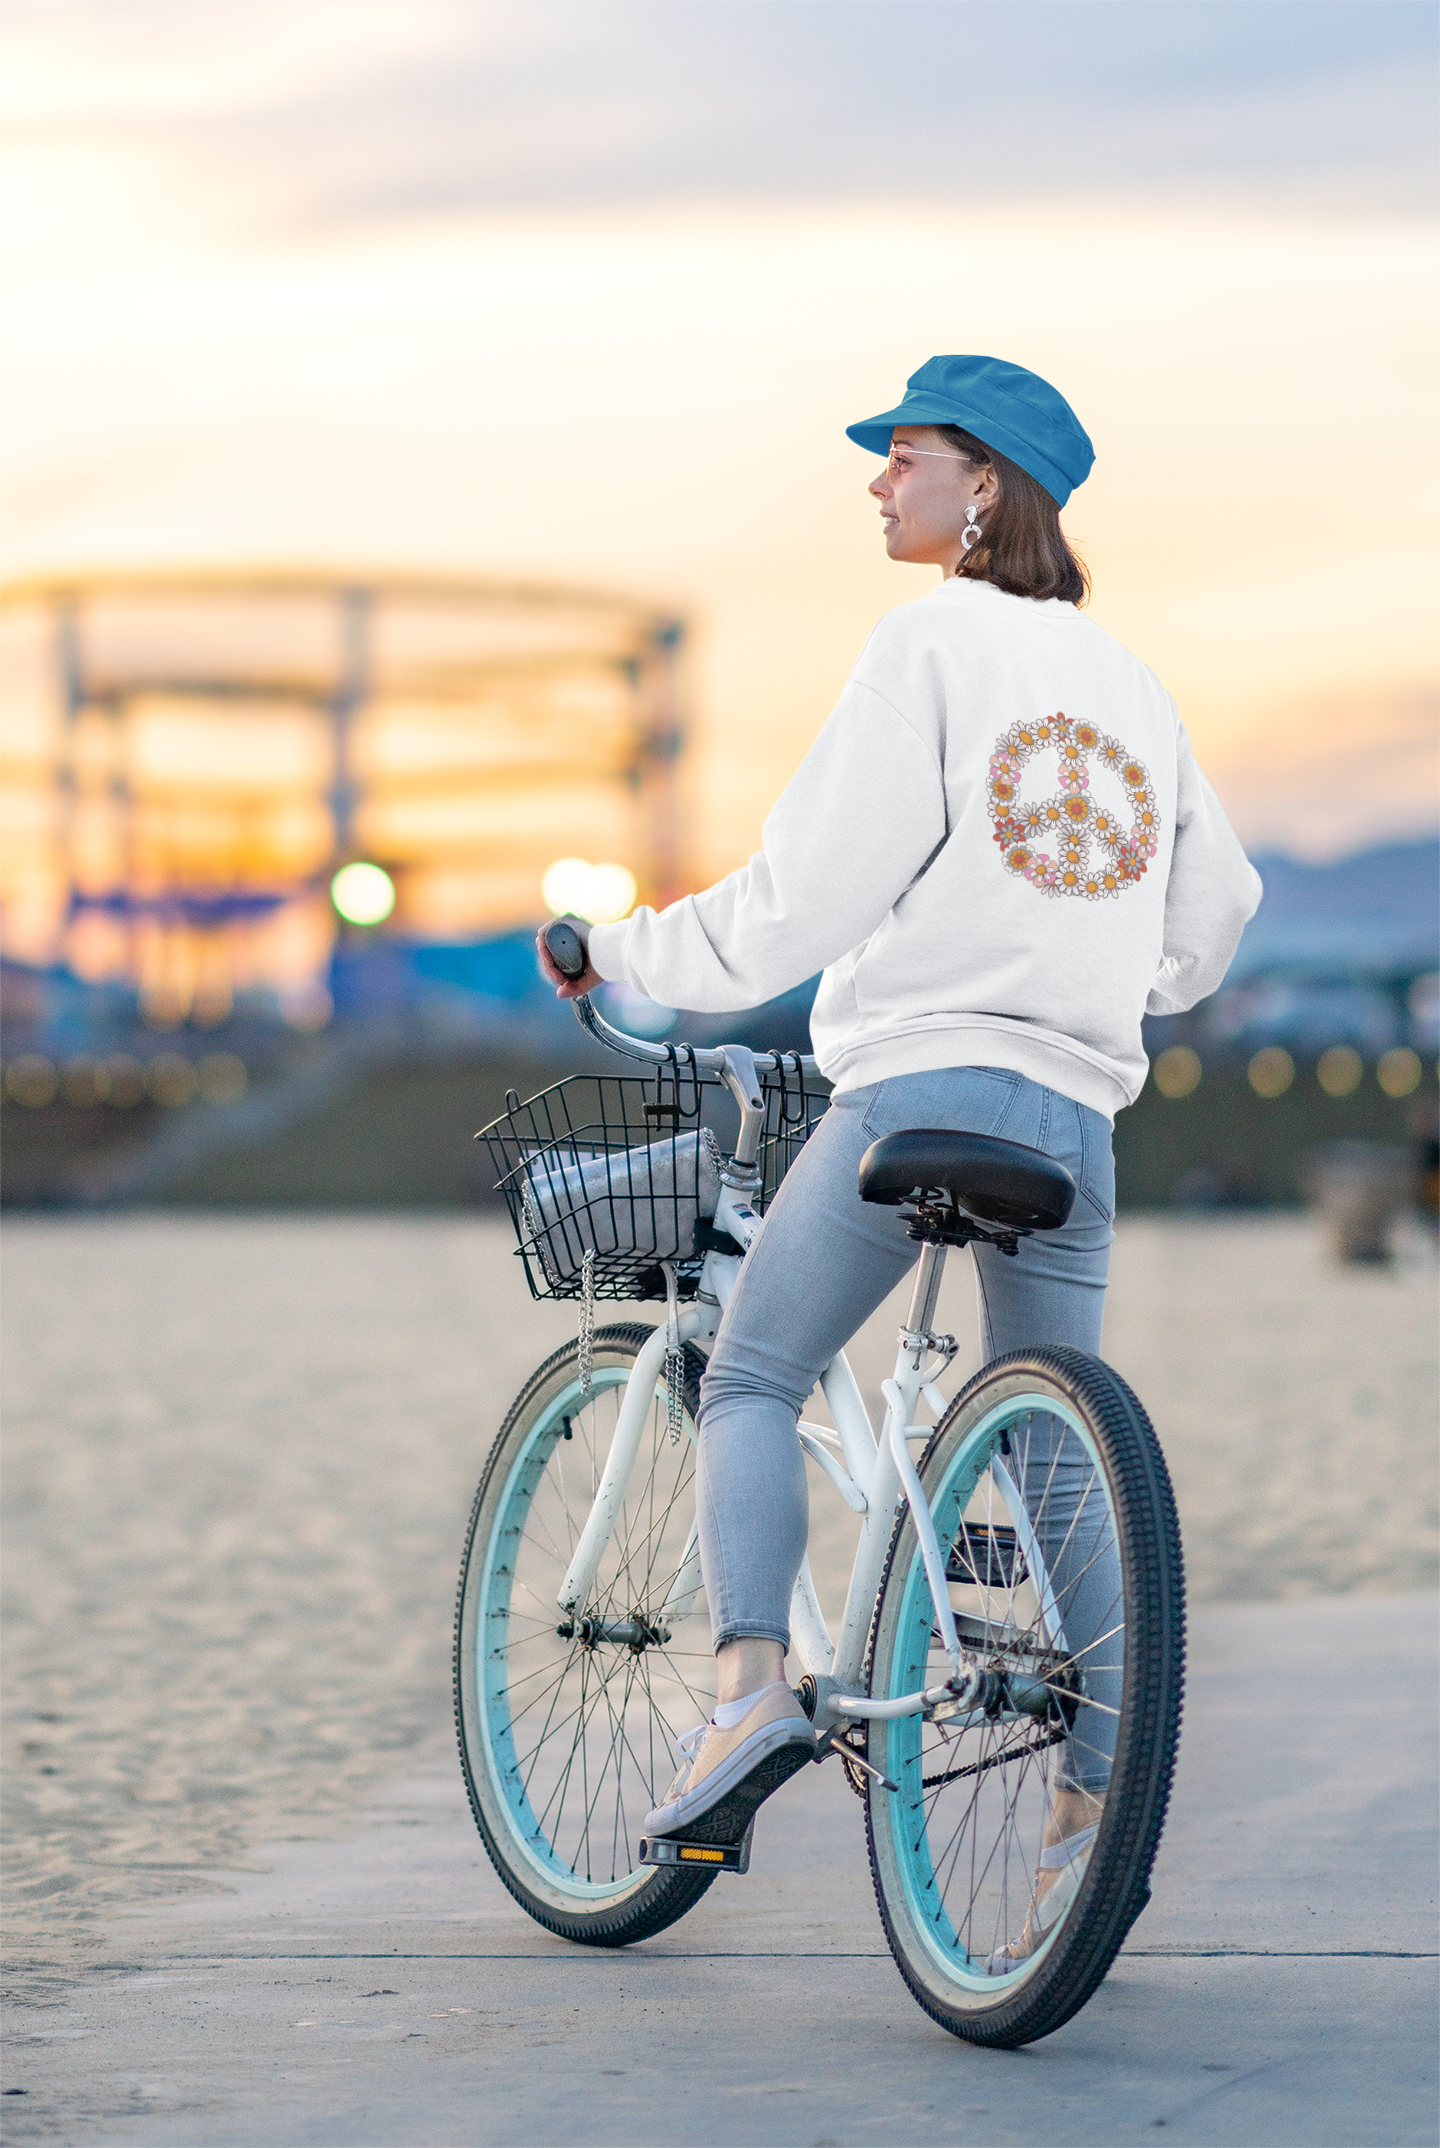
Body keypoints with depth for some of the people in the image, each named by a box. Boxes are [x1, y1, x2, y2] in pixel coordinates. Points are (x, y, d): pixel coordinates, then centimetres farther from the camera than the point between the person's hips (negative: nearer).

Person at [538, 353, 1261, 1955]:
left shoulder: (932, 645, -4)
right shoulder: (1129, 683, 17)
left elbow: (805, 897, -7)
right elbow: (1212, 918, 24)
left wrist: (616, 953, 4)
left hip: (920, 1082, -6)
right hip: (1075, 1109, 6)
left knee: (751, 1380, 7)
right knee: (1055, 1462, 10)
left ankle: (752, 1684, -13)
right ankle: (1089, 1805, 4)